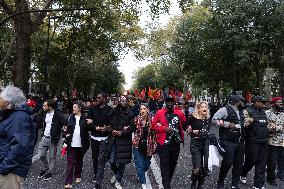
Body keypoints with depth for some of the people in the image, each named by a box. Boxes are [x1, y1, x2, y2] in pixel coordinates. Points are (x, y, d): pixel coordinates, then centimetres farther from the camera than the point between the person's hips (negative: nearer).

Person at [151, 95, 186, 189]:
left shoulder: (179, 113, 4)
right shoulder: (159, 113, -3)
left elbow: (185, 122, 17)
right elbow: (153, 125, -4)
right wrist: (164, 128, -14)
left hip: (176, 143, 4)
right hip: (164, 144, -3)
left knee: (173, 164, 17)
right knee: (165, 166, -3)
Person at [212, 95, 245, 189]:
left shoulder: (241, 111, 17)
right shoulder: (225, 110, -9)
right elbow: (214, 120, -16)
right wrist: (228, 124, -19)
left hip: (240, 142, 8)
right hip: (228, 142, -8)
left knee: (238, 164, 12)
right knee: (227, 163, -6)